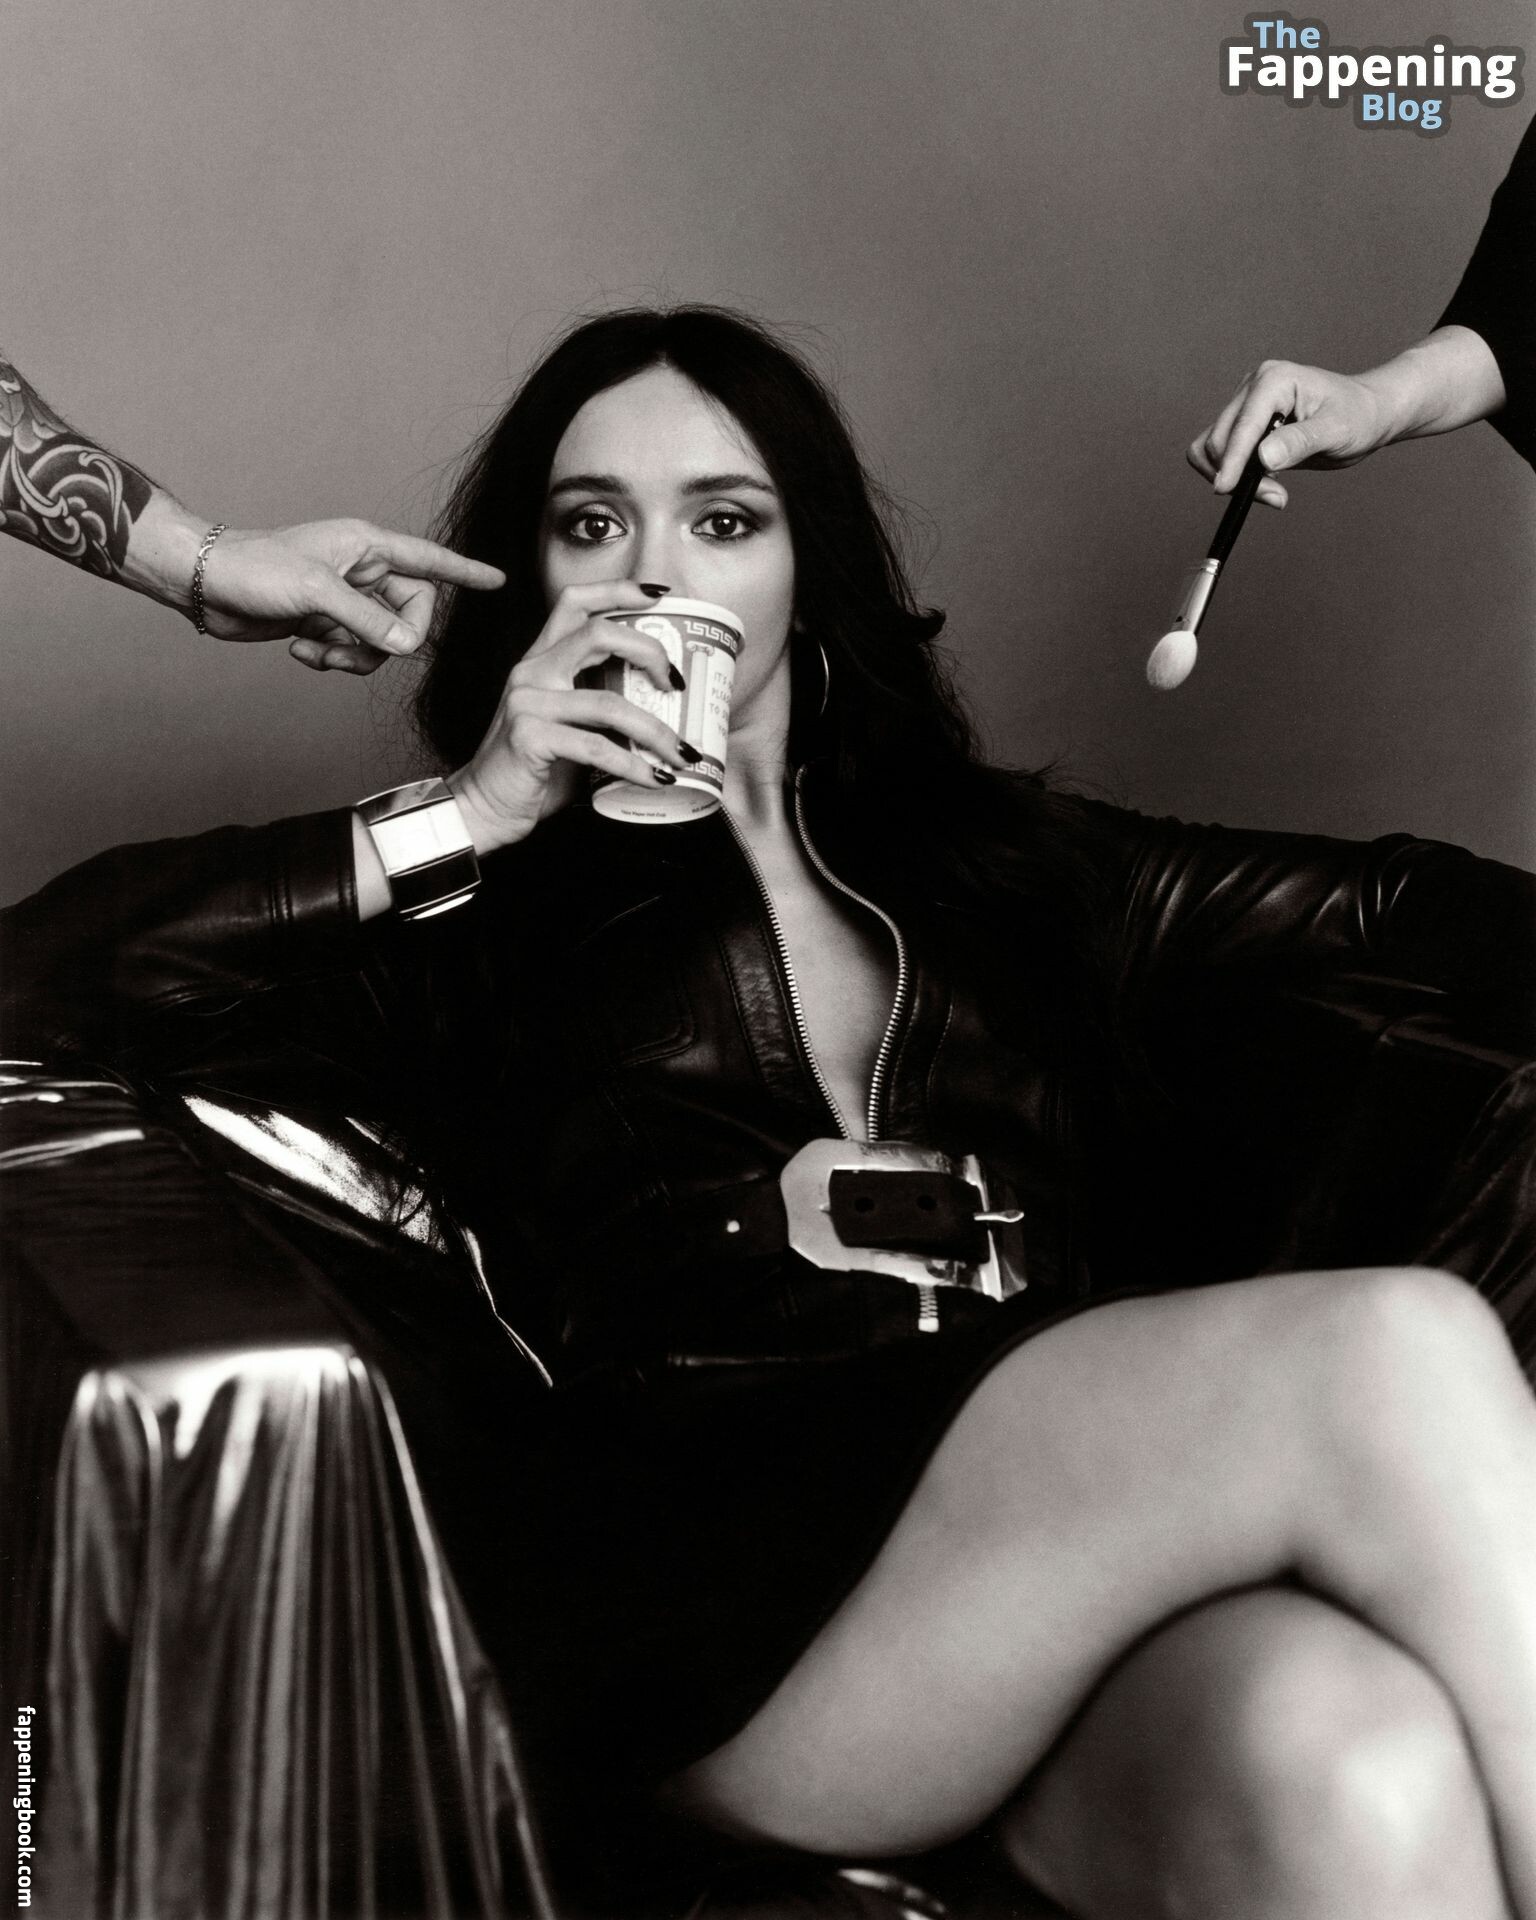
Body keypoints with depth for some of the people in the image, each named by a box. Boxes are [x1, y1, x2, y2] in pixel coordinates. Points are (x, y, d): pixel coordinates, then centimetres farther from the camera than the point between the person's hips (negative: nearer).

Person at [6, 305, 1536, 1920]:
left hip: (1085, 1518, 3)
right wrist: (464, 816, 3)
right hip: (708, 1598, -3)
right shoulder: (479, 908, 17)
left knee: (1357, 1774, -34)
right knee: (1389, 1355, -26)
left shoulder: (992, 858, 25)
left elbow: (1381, 899, 27)